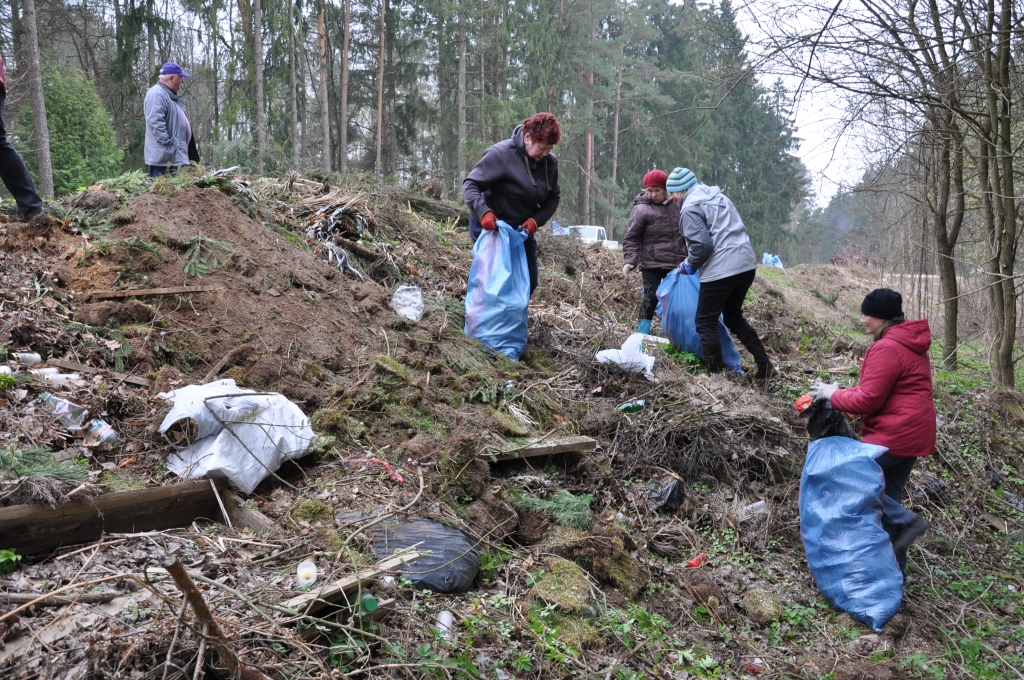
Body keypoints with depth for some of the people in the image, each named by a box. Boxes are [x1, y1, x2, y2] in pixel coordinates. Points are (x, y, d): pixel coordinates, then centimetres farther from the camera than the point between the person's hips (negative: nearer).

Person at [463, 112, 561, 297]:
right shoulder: (501, 154, -22)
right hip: (490, 227, -6)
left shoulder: (550, 162, -4)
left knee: (528, 282, 9)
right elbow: (470, 184, -19)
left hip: (522, 229, 7)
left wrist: (536, 220, -14)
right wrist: (483, 212, -37)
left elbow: (553, 198, 5)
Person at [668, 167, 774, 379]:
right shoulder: (718, 196, 20)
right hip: (746, 264, 9)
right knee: (733, 316, 24)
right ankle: (765, 365, 23)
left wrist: (688, 266, 3)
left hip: (720, 271, -9)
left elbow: (701, 245, -16)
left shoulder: (690, 208, -7)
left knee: (706, 323, 5)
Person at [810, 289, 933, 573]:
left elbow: (868, 400, -20)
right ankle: (894, 566, 21)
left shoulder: (886, 349, -19)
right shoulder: (909, 342, 14)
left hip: (894, 435, -10)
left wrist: (833, 395, -4)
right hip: (914, 432, 10)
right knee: (889, 495, 15)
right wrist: (842, 393, 8)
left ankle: (904, 521, -5)